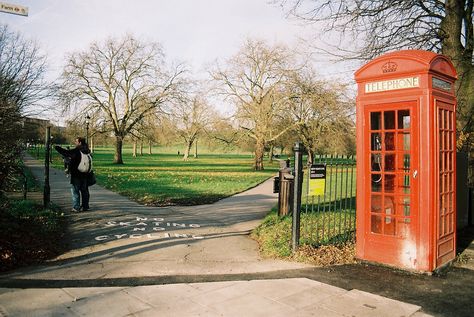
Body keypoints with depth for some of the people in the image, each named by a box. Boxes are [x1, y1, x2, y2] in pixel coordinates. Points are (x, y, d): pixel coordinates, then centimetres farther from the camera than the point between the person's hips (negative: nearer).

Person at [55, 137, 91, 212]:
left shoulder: (76, 151, -15)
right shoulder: (87, 151, 7)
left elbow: (66, 153, -15)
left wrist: (57, 147, -3)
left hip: (76, 175, -7)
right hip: (84, 174, 7)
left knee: (75, 190, 1)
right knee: (84, 190, 13)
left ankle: (76, 207, 0)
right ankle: (85, 206, 19)